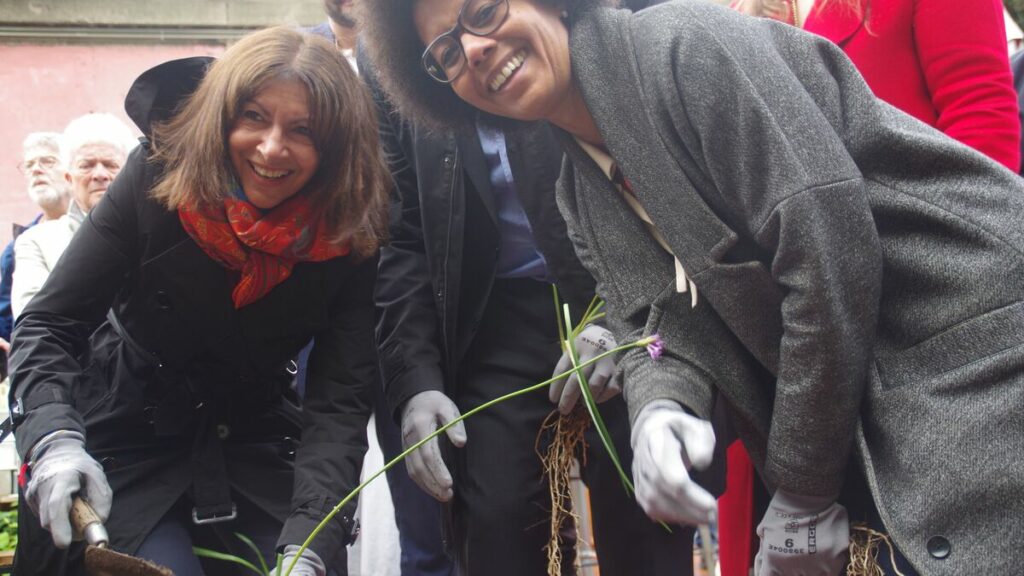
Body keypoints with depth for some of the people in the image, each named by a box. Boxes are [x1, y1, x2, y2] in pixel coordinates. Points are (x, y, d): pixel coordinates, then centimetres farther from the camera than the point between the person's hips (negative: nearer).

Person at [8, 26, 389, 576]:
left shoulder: (350, 239, -16)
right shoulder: (156, 179, -18)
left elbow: (338, 402, -19)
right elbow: (47, 326, -13)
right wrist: (57, 441, -32)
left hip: (253, 443, 2)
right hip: (128, 443, -1)